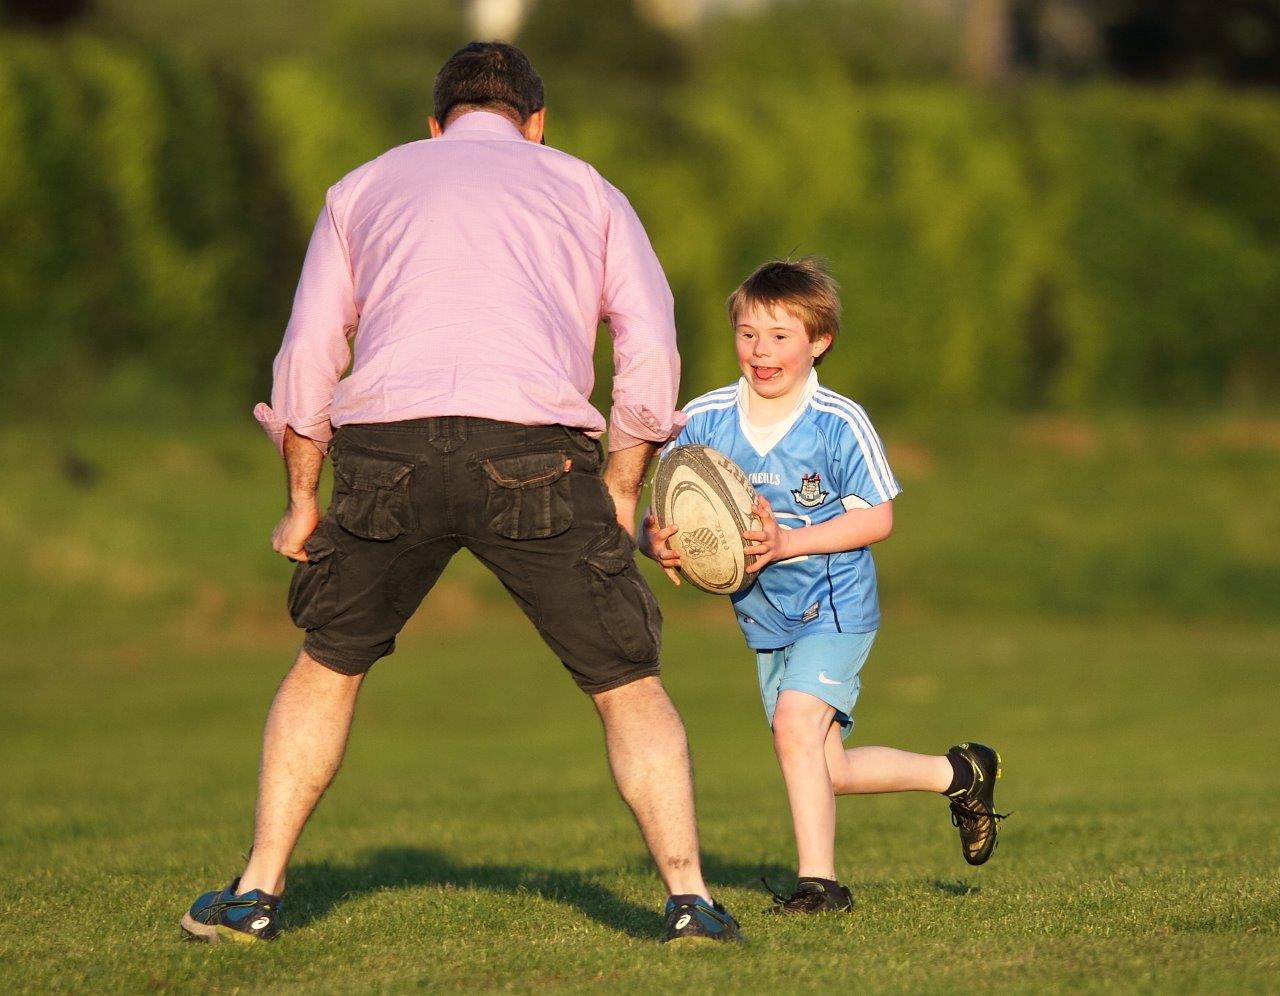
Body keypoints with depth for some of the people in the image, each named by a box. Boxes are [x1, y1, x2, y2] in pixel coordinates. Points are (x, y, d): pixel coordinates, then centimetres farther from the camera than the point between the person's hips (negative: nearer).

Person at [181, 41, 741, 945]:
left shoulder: (366, 186, 27)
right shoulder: (584, 190, 24)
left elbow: (308, 353, 17)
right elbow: (651, 351, 12)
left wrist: (302, 500, 23)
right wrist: (621, 494, 19)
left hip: (387, 440, 1)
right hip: (534, 446, -1)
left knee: (329, 664, 22)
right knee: (627, 685, 11)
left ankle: (257, 894, 18)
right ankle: (688, 896, 0)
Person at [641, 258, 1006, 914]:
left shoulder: (840, 424, -15)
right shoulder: (703, 421, -6)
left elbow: (876, 517, -13)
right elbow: (659, 517, -5)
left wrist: (788, 542, -25)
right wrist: (656, 542, -30)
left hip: (835, 607, -5)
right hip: (763, 618, 5)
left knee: (796, 724, -24)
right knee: (826, 770, 10)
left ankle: (819, 879, -13)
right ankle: (958, 773, 32)